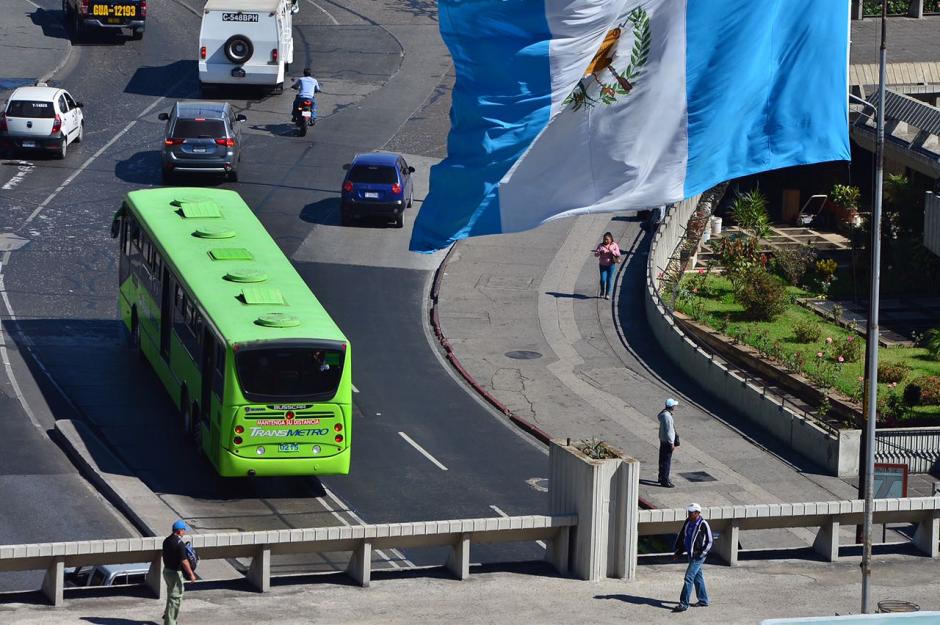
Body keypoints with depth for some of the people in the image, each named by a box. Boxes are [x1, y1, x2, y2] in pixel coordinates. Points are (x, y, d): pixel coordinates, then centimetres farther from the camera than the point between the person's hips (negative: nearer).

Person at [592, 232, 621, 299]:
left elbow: (618, 254, -6)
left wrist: (612, 251, -21)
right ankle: (602, 292, 20)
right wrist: (600, 252, -23)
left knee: (609, 279, 2)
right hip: (602, 265, 0)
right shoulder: (600, 245, -1)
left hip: (611, 265, 0)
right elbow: (595, 254, -3)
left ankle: (607, 294, 14)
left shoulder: (614, 245, -2)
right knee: (603, 279, -5)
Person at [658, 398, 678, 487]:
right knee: (667, 461, -3)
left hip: (663, 440, 10)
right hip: (667, 442, -10)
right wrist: (672, 443, -17)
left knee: (663, 460, 19)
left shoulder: (663, 414, 7)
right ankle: (665, 481, 1)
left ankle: (661, 478, 31)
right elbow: (669, 431, -23)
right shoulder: (667, 416, -25)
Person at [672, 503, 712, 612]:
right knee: (697, 577, 18)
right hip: (691, 554, 8)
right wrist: (677, 552, 12)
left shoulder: (703, 524, -15)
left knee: (689, 577, -12)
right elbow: (681, 537, 16)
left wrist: (701, 553, -16)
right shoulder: (688, 522, 6)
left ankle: (684, 604, -11)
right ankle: (703, 600, 30)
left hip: (698, 555, -8)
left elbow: (709, 541, -12)